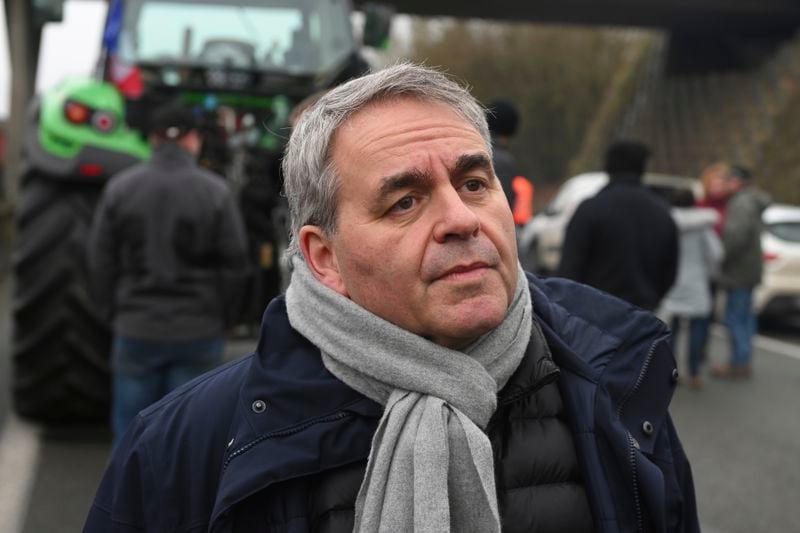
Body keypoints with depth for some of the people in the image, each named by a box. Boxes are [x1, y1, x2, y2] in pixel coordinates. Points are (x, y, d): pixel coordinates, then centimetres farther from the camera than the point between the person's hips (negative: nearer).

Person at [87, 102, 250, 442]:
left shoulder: (120, 188, 0)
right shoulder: (215, 191, -6)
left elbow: (100, 261, 1)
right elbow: (235, 265, -5)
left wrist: (115, 314, 11)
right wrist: (221, 320, 7)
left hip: (136, 330, 2)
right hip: (198, 333, -1)